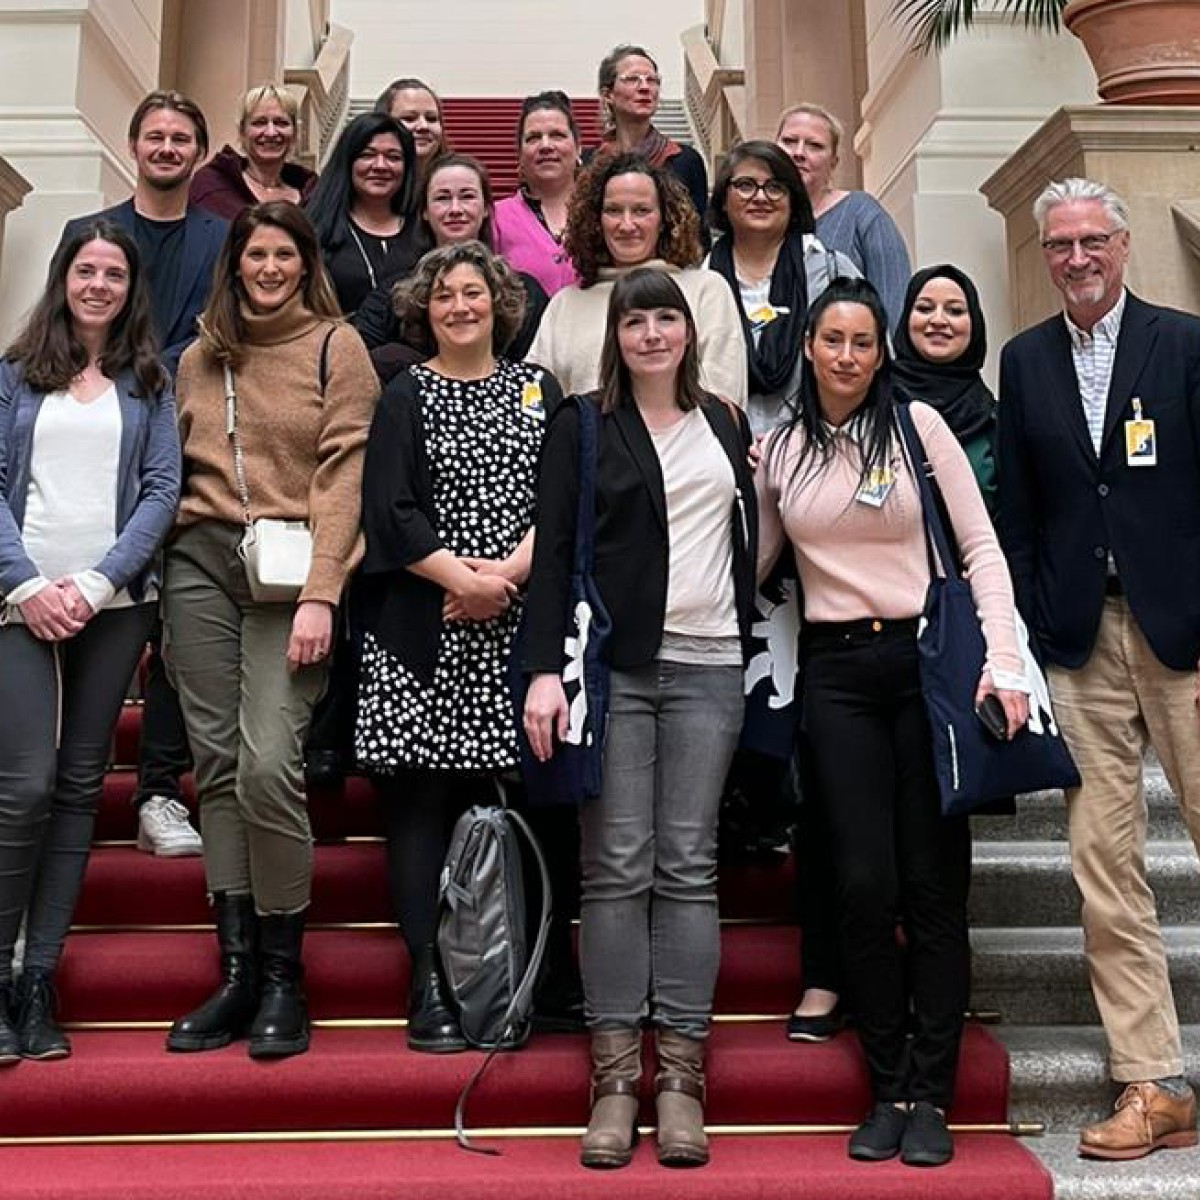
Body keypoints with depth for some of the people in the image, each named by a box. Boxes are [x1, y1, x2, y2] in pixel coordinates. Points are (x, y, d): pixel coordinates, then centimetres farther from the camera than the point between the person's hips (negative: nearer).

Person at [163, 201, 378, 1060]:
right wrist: (151, 589, 7)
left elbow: (344, 472, -4)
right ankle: (237, 974, 10)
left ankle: (283, 978, 0)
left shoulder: (337, 346, 4)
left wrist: (321, 593, -13)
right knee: (217, 765, 2)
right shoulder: (201, 358, 17)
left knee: (268, 766, -15)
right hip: (201, 563, 5)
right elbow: (176, 471, 17)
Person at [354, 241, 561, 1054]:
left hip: (518, 627, 1)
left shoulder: (538, 390, 15)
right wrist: (461, 578, -11)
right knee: (424, 801, -2)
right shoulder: (407, 396, 10)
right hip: (424, 630, -1)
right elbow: (390, 511, -1)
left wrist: (506, 574, -9)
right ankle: (429, 986, 4)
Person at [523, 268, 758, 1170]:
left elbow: (746, 541, 18)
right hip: (612, 664, -2)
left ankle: (681, 1077, 7)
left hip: (708, 666, 3)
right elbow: (553, 551, -1)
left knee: (689, 868, 2)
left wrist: (748, 645, 8)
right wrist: (545, 671, -10)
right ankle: (615, 1077, 5)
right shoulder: (584, 426, 5)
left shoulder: (726, 425, 15)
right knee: (616, 868, -2)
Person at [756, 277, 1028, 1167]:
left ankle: (931, 1095, 15)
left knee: (934, 884, 1)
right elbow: (750, 565, 12)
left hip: (928, 658, -1)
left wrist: (1003, 661, -11)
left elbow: (980, 546, -2)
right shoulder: (779, 450, 9)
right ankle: (888, 1091, 16)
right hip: (836, 670, 2)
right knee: (865, 884, 1)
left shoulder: (917, 425, 1)